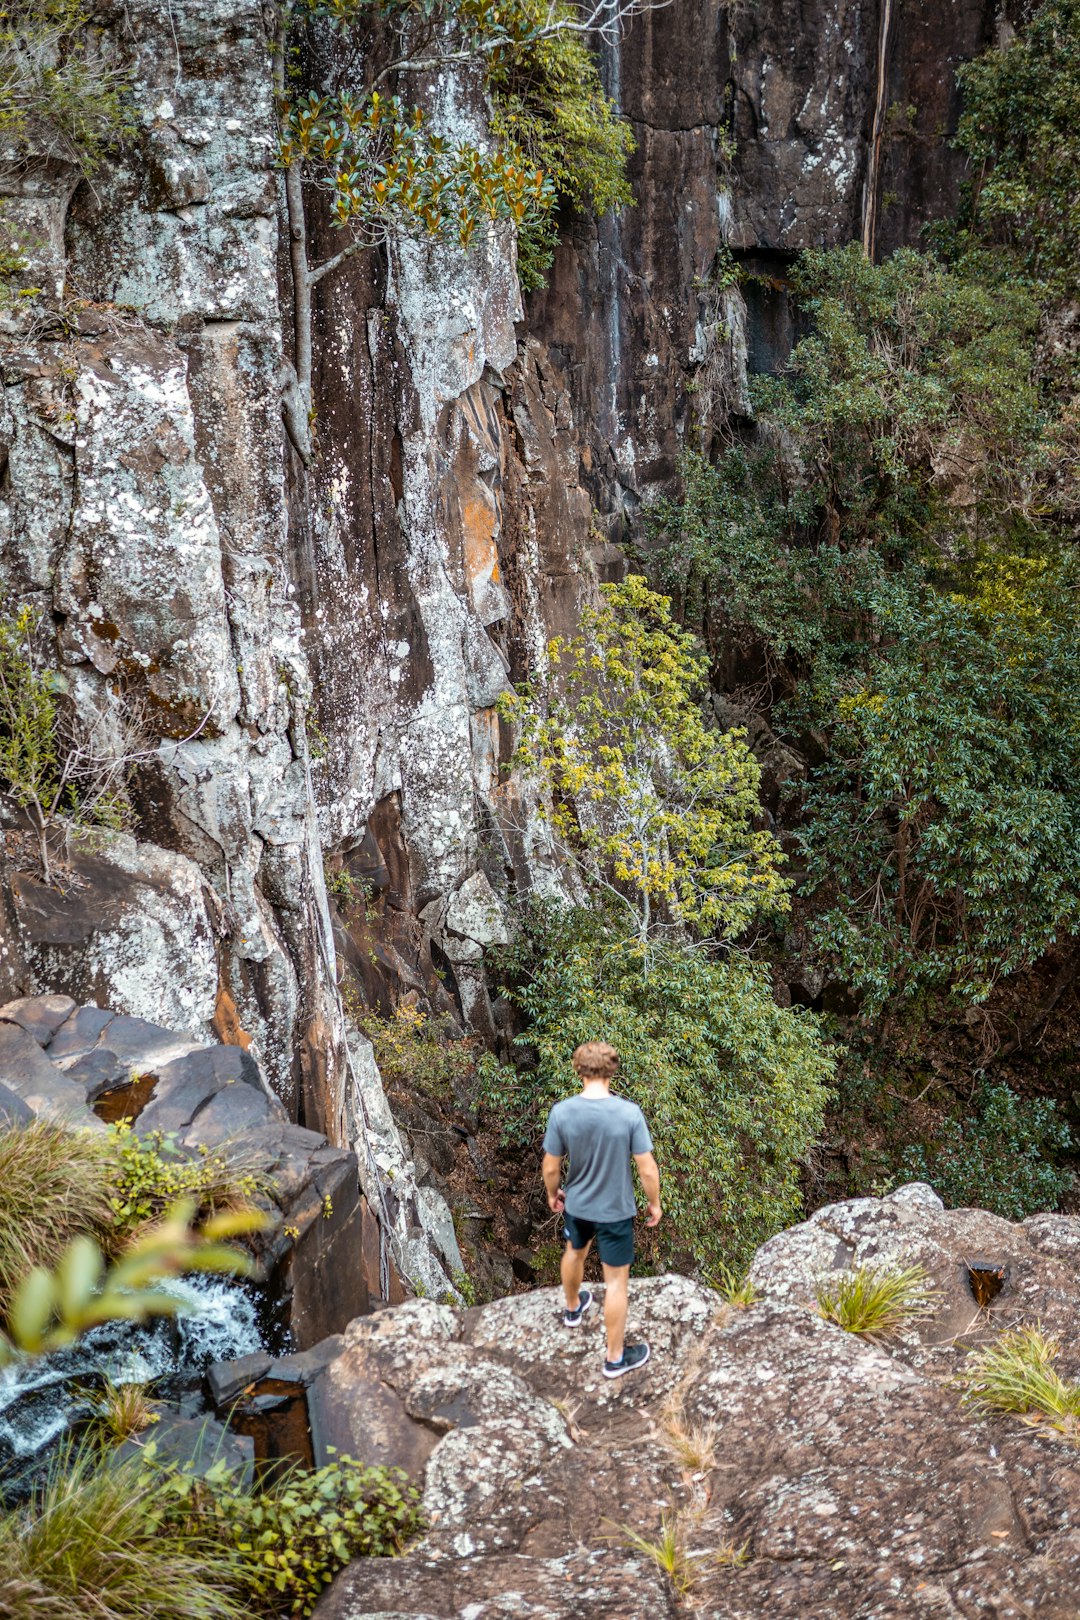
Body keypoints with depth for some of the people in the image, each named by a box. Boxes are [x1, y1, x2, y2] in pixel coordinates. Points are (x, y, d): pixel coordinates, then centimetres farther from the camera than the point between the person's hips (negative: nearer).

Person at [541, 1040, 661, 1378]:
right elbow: (647, 1169, -17)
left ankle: (573, 1309, 58)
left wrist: (552, 1194, 12)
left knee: (575, 1252, 32)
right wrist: (655, 1203, 1)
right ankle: (615, 1358, 27)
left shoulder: (561, 1112, -20)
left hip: (576, 1205, 3)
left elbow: (551, 1167, -9)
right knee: (616, 1280, 14)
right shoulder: (630, 1113, -24)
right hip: (615, 1211, -3)